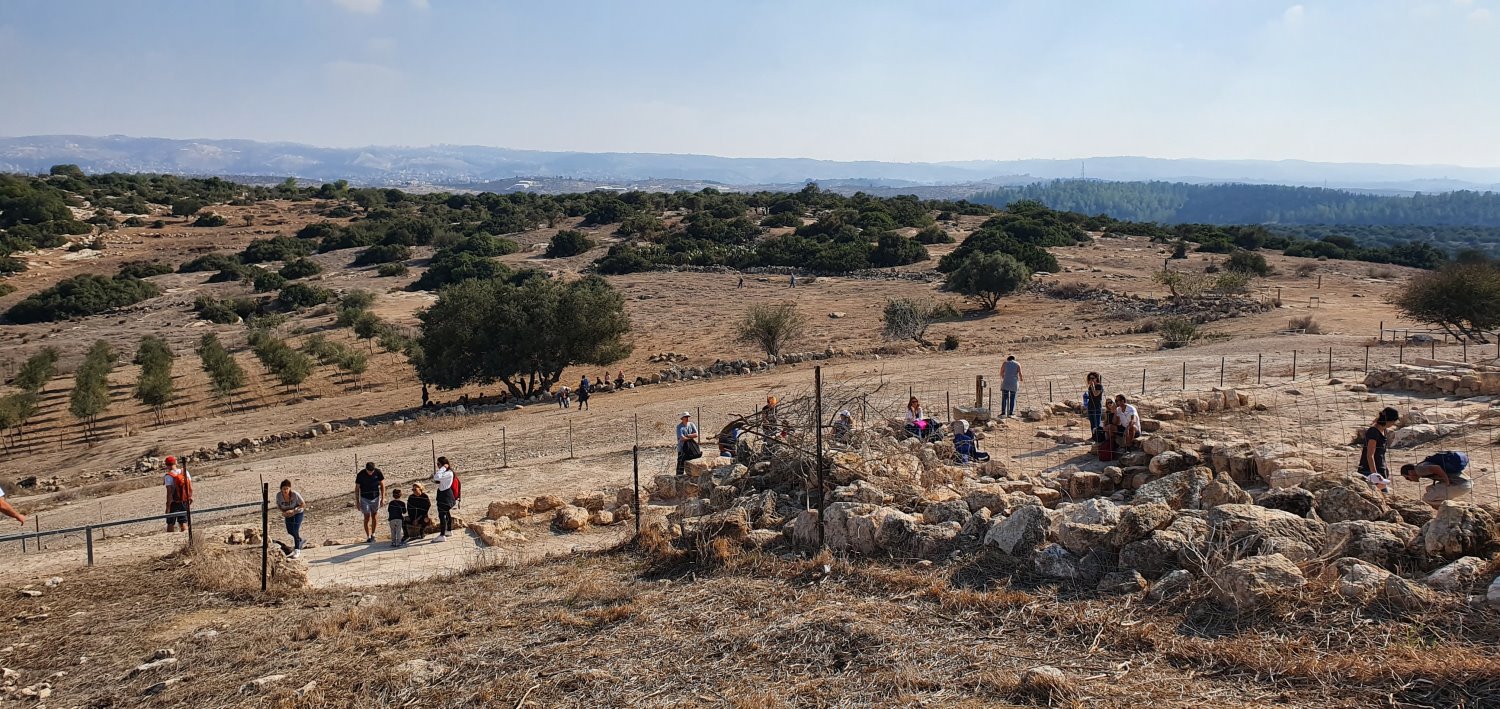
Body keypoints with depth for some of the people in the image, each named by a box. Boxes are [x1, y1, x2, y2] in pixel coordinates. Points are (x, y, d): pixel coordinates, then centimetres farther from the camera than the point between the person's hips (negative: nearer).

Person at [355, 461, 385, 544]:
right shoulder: (360, 475, -16)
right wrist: (357, 501, -5)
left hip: (376, 497, 2)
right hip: (365, 498, -2)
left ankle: (373, 535, 24)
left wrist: (383, 498, -5)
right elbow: (357, 489, -5)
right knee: (367, 517, -3)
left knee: (374, 516, 10)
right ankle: (368, 537, 0)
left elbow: (382, 485, -2)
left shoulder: (378, 472, -12)